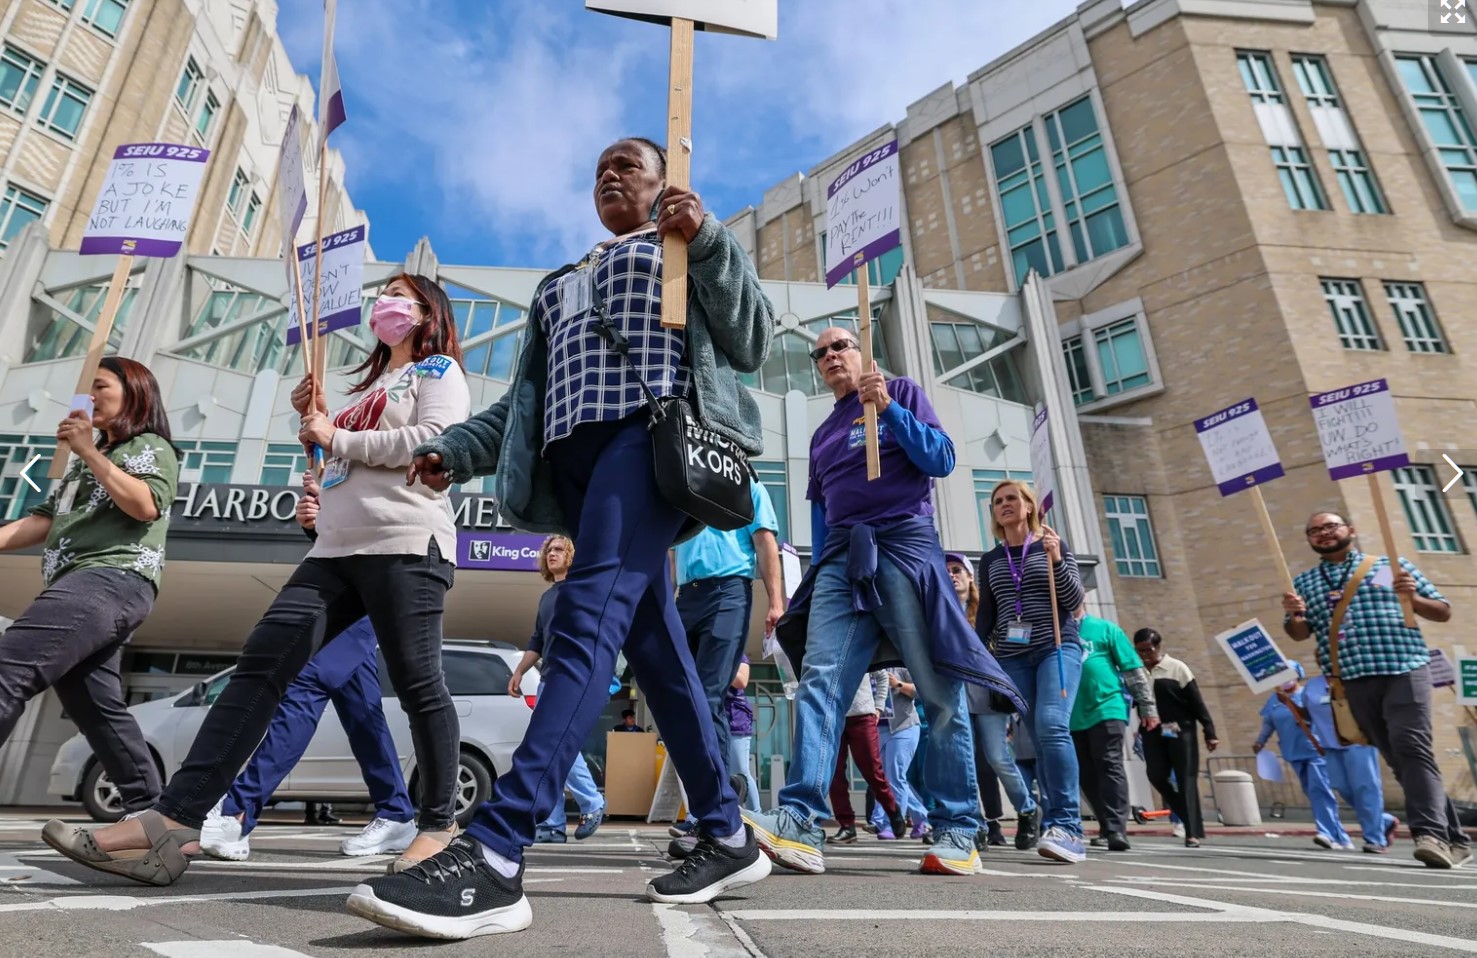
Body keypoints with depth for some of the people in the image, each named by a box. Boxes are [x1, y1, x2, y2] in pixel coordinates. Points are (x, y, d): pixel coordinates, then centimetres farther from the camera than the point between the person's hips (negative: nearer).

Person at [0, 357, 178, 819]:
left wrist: (89, 451, -9)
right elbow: (43, 522, 26)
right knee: (97, 707, 4)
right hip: (79, 583, 9)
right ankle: (151, 812, 6)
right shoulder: (86, 460, 31)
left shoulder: (150, 447, 5)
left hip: (113, 578, -9)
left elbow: (144, 506, -14)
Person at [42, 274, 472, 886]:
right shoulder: (370, 385, 32)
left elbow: (436, 440, -13)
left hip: (404, 546, -8)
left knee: (417, 685, -5)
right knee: (259, 665, -4)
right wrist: (315, 422, 14)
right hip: (335, 549, 8)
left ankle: (439, 825, 7)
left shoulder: (439, 371, 7)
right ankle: (174, 821, -7)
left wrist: (338, 438, -4)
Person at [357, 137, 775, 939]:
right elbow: (521, 400, 27)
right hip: (574, 449, 6)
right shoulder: (559, 283, 34)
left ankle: (492, 858, -31)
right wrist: (453, 450, 12)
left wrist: (706, 240, -5)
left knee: (589, 619, -24)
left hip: (655, 427, -6)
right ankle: (727, 837, 7)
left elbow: (752, 343, 5)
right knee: (650, 641, -1)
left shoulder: (689, 246, 20)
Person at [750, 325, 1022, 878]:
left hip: (904, 543, -4)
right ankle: (801, 822, -23)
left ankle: (958, 833, 3)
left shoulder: (903, 393, 12)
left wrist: (888, 408, -9)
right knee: (819, 677, -15)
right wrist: (820, 566, 13)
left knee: (938, 690, -4)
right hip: (842, 556, 4)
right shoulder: (822, 434, 25)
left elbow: (942, 460, 0)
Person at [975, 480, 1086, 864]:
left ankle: (1067, 826, -20)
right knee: (1039, 738, 0)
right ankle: (1057, 826, 5)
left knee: (1052, 726, -22)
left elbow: (1075, 601, 0)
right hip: (1011, 656, 3)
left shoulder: (1054, 546, 8)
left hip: (1057, 648, -3)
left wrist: (1056, 561, -14)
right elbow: (985, 615, 15)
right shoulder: (990, 560, 14)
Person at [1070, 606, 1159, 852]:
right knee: (1087, 776, 10)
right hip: (1073, 717, 4)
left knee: (1110, 767, -10)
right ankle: (1107, 828, 23)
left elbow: (1134, 670, 3)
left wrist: (1147, 706, 0)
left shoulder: (1105, 629, 3)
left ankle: (1117, 830, -10)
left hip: (1107, 709, -4)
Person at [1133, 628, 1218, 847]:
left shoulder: (1176, 668, -4)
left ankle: (1193, 832, 3)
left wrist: (1210, 732, -8)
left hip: (1180, 731, -3)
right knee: (1156, 774, -6)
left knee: (1185, 779, -3)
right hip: (1153, 732, 3)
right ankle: (1189, 815, 18)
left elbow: (1197, 702, -4)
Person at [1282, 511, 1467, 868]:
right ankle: (1453, 838, 16)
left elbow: (1443, 612, 12)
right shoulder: (1304, 582, 14)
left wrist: (1413, 598, -9)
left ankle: (1432, 834, -20)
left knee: (1411, 746, -18)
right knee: (1397, 757, 5)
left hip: (1404, 669, -2)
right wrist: (1293, 615, -14)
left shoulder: (1392, 566, 11)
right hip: (1354, 679, 3)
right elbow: (1299, 633, 8)